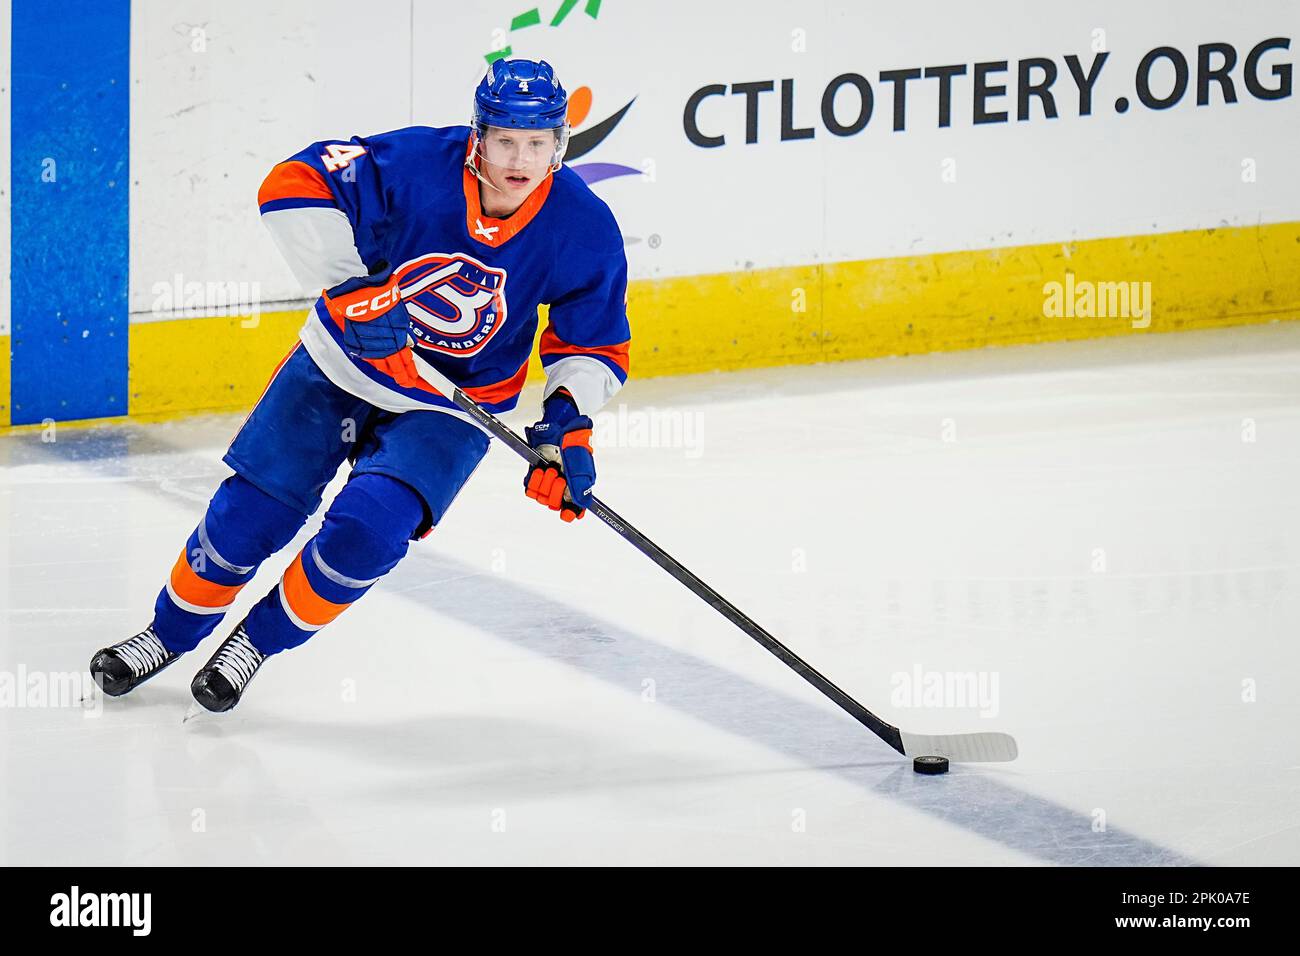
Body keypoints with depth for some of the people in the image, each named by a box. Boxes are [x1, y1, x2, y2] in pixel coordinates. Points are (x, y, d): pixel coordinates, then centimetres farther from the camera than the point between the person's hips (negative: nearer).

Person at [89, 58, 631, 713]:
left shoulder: (583, 230, -19)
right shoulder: (417, 164, -26)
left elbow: (595, 344, -4)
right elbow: (294, 187, -27)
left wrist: (570, 422, -20)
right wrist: (348, 288, -34)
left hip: (454, 404, 0)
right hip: (346, 361, 0)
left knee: (368, 528, -20)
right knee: (250, 512, 2)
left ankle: (259, 640, 7)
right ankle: (172, 632, 30)